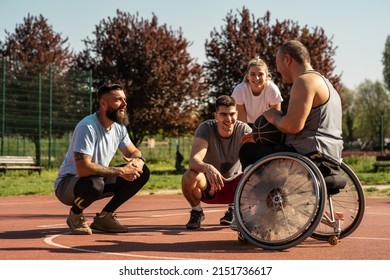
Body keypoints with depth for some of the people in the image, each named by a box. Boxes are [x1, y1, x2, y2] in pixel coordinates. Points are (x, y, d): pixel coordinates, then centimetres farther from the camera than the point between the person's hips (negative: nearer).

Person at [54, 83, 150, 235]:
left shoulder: (119, 127, -1)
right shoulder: (87, 127, -26)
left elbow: (135, 152, 9)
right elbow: (83, 168, -34)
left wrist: (137, 162, -17)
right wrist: (120, 171, -31)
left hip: (100, 178, 8)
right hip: (67, 183, -7)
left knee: (142, 172, -6)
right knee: (93, 184, -42)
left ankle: (104, 216, 3)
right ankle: (75, 215, -6)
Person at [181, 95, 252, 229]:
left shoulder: (243, 130, -16)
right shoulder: (206, 128, -22)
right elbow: (193, 161, -35)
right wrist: (207, 168, -58)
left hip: (234, 184, 2)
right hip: (208, 186, -2)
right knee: (189, 177, -35)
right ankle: (197, 211, -2)